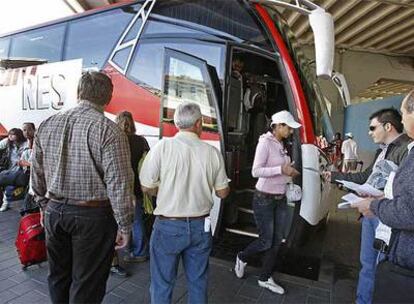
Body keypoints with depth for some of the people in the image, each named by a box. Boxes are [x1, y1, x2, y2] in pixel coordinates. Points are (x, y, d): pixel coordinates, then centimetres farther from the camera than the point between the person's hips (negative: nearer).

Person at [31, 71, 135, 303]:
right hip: (92, 215, -5)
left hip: (54, 211, 6)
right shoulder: (109, 130, -17)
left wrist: (45, 205, 22)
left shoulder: (47, 125, 1)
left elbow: (37, 173, 9)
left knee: (58, 277, 25)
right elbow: (119, 183, -19)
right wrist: (124, 225, -10)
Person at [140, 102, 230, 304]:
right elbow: (222, 193, 3)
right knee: (198, 282, 20)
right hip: (200, 226, 3)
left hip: (168, 226, -2)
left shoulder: (163, 146, -13)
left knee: (162, 284, 16)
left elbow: (146, 187, -8)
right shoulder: (212, 152, -6)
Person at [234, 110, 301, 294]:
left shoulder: (280, 145, 8)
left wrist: (289, 172, -3)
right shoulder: (265, 142, -16)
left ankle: (265, 279, 30)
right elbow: (256, 171, -23)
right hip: (264, 199, -8)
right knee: (266, 241, 4)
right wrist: (281, 170, -26)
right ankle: (242, 258, 34)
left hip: (281, 199, 8)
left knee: (276, 241, 13)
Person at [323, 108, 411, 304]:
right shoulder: (382, 151, 13)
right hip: (370, 213, 9)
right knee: (367, 263, 20)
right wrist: (334, 176, 19)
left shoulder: (407, 148, -16)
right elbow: (365, 176, 21)